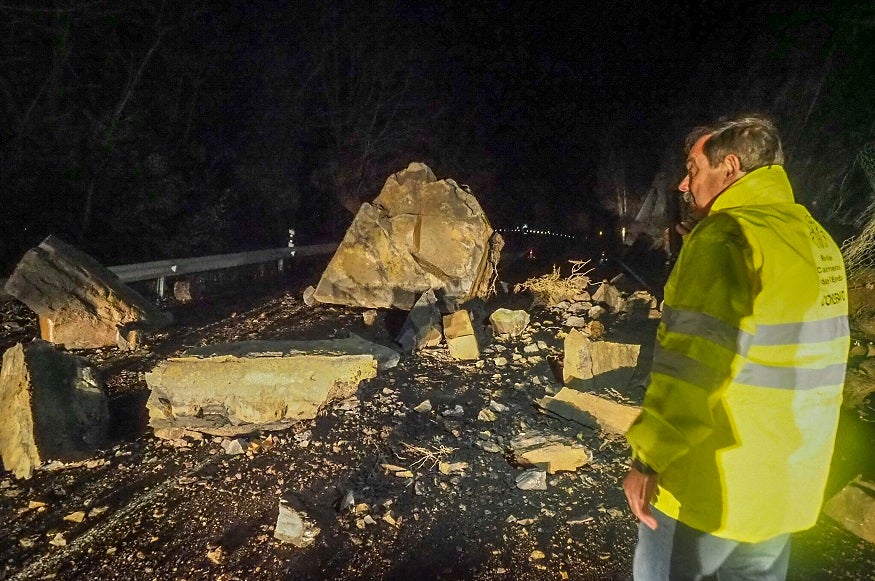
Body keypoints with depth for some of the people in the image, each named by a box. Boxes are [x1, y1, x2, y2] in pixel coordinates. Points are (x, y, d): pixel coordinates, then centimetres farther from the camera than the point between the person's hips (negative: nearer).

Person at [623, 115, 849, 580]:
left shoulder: (728, 235, -19)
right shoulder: (817, 241, 8)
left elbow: (694, 365, -26)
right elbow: (813, 356, 16)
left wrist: (648, 457, -19)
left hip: (711, 482, -8)